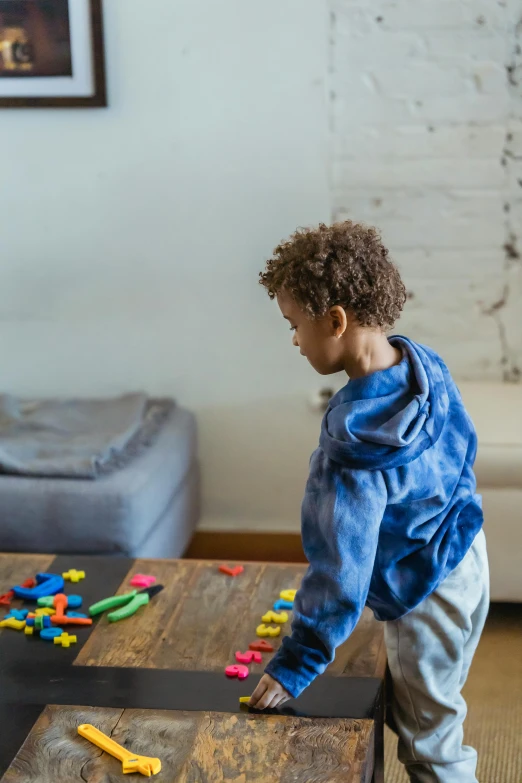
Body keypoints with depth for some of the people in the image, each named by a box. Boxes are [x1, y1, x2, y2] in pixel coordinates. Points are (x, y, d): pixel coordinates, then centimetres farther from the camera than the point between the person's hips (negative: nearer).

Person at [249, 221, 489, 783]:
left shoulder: (351, 447, -32)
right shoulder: (424, 363, -10)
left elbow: (340, 570, -30)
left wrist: (294, 665, -21)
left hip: (426, 599, -8)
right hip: (466, 555, 8)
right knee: (434, 711, 25)